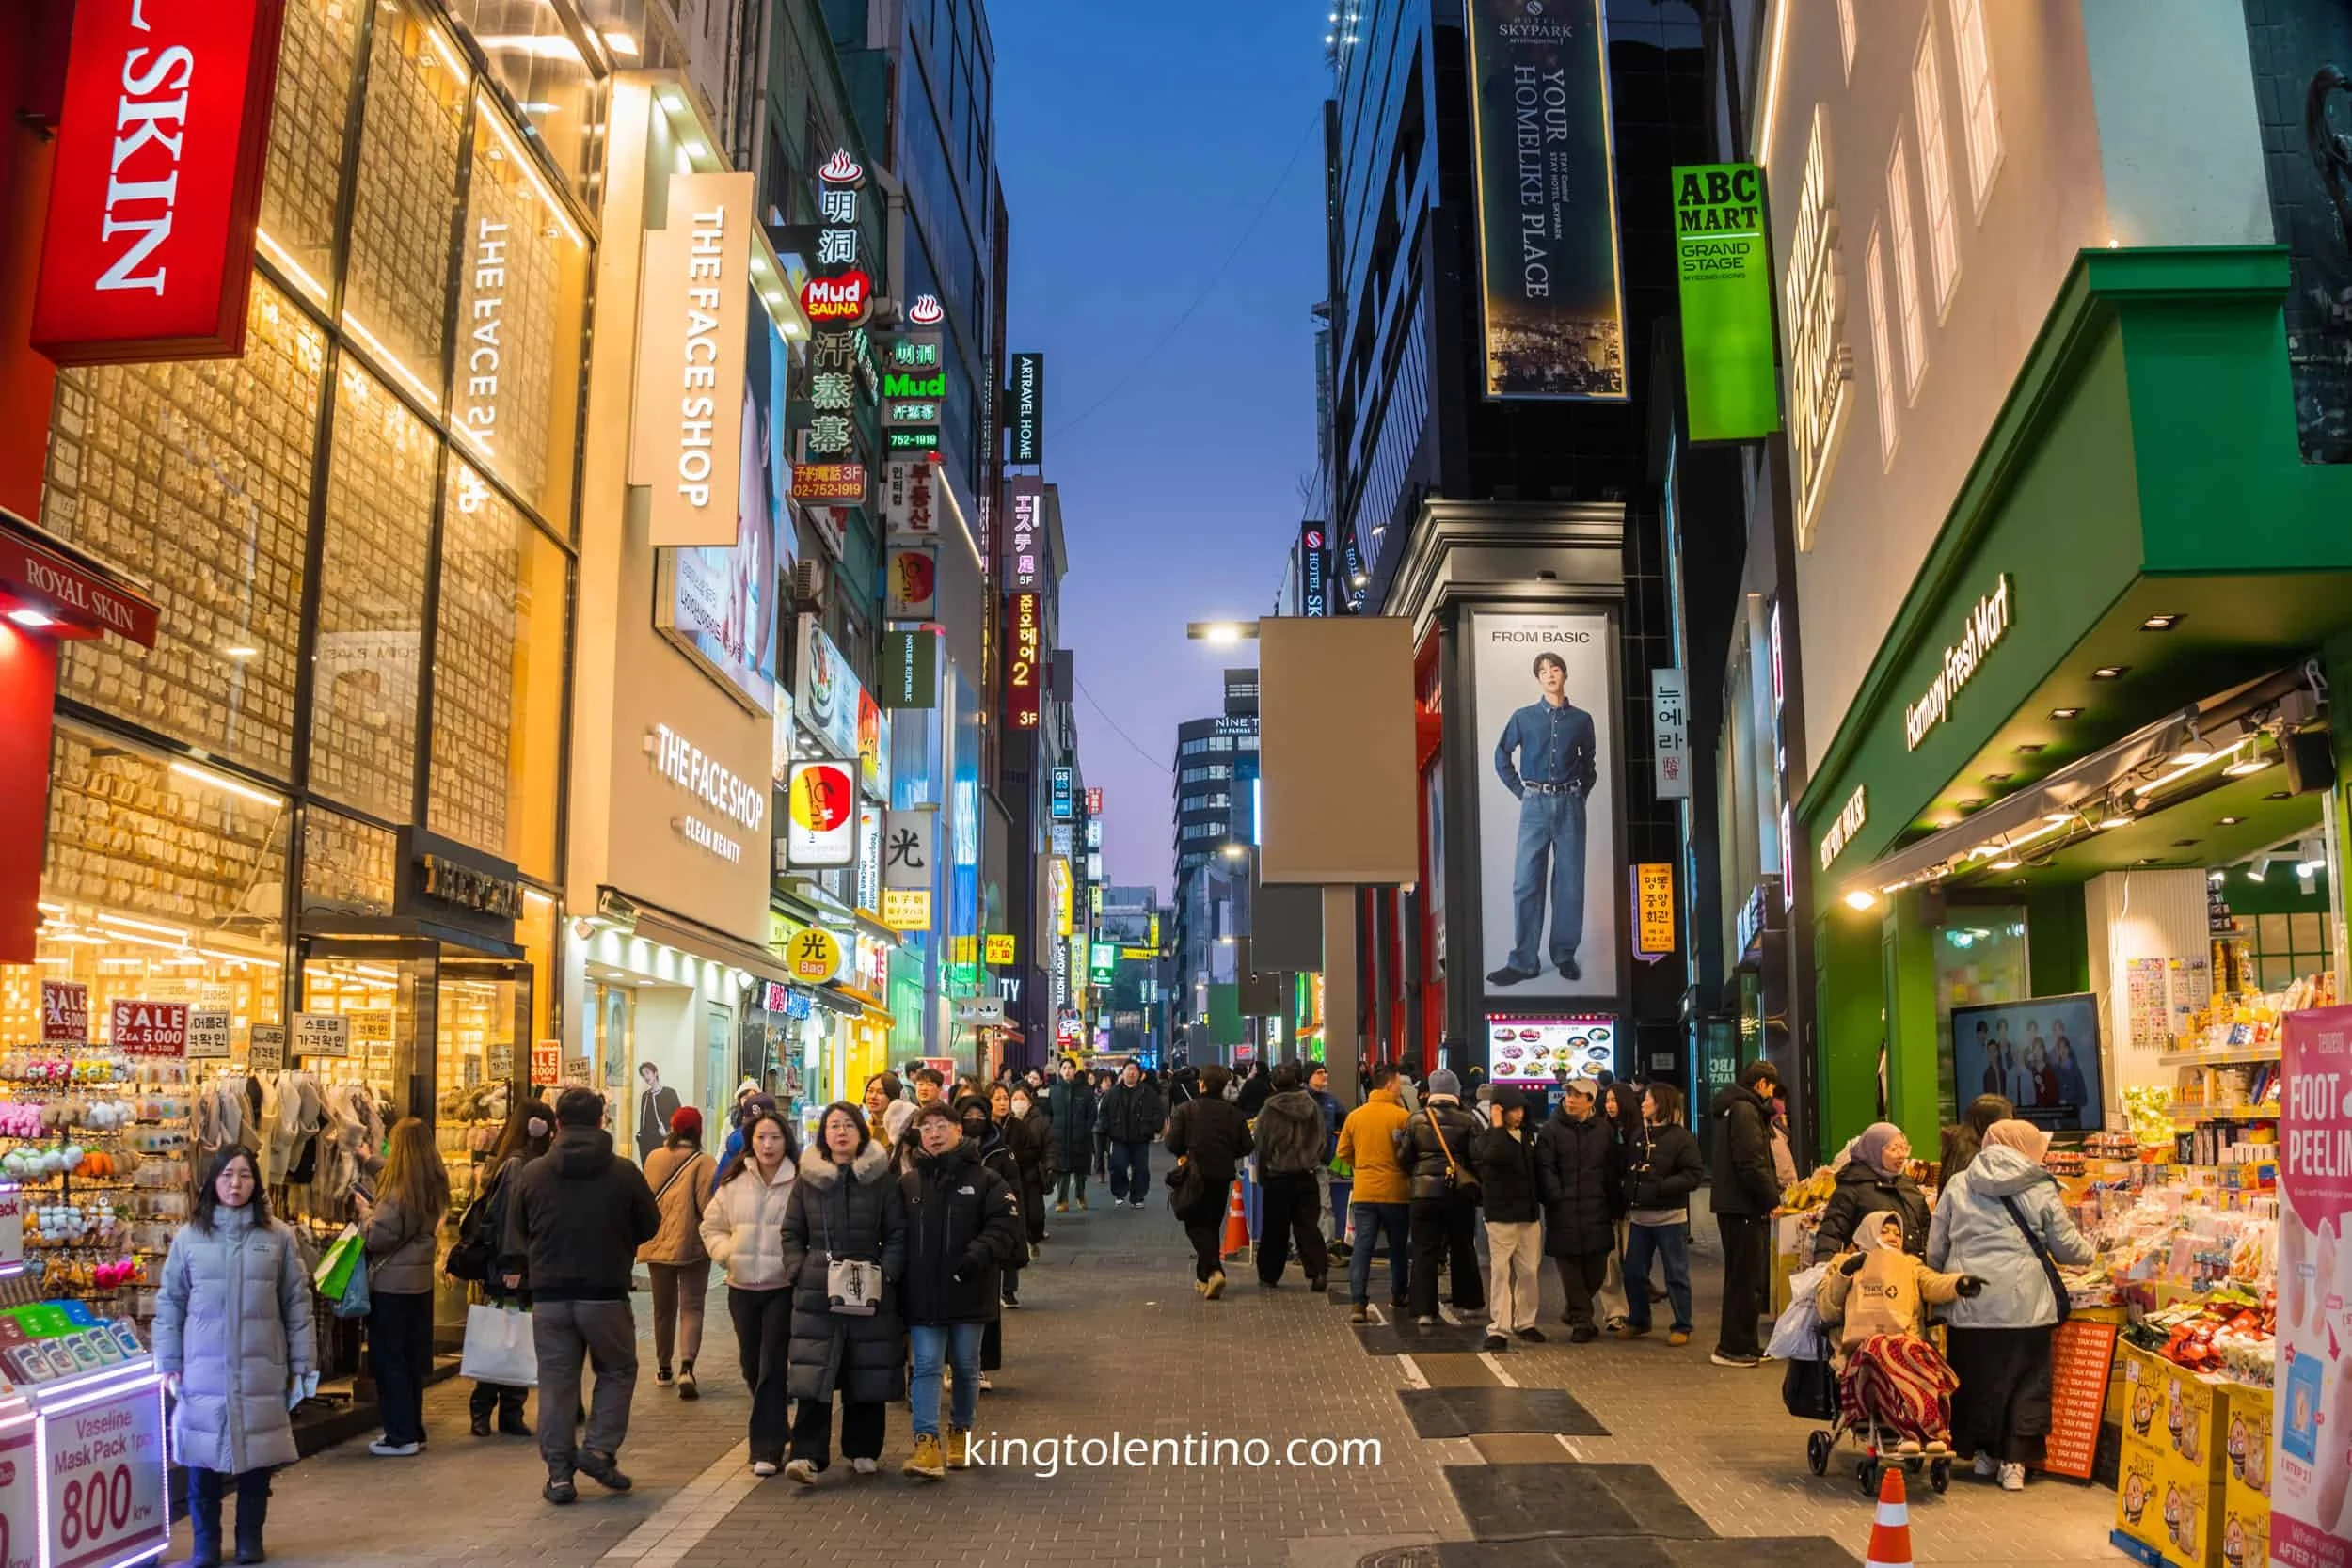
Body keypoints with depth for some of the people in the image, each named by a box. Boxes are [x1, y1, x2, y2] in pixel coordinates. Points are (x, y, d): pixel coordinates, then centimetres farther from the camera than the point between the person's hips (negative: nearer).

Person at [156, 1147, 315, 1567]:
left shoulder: (278, 1237, 1)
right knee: (204, 1457, 4)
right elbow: (169, 1303, 5)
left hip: (261, 1369, 0)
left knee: (257, 1456, 7)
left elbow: (297, 1304, 3)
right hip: (204, 1369, 0)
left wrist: (302, 1364, 1)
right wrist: (169, 1363, 1)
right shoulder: (188, 1237, 1)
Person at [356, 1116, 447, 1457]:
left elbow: (377, 1237, -17)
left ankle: (401, 1437, 5)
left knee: (389, 1360, 2)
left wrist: (365, 1211, 1)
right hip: (421, 1281, 7)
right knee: (412, 1360, 15)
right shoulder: (435, 1185, 3)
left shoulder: (400, 1189, -20)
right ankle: (414, 1431, 22)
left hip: (391, 1284, -7)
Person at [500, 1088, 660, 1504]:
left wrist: (518, 1267, 26)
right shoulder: (624, 1172, -8)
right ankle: (599, 1450, 5)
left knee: (556, 1381, 10)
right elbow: (649, 1227, 3)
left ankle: (559, 1473, 12)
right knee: (617, 1371, 16)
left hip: (549, 1296, 2)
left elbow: (516, 1234, 7)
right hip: (606, 1294, -2)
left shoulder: (533, 1173, -2)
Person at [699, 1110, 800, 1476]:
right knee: (751, 1365, 16)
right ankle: (776, 1428, 37)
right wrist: (728, 1252, -2)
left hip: (782, 1287, -5)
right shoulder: (734, 1183, 3)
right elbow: (712, 1226, 13)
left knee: (773, 1367, -6)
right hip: (741, 1287, 5)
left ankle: (767, 1448, 0)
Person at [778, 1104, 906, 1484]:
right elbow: (791, 1234, 10)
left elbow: (897, 1235, 3)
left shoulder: (881, 1180, 2)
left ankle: (862, 1451, 21)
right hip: (816, 1293, 0)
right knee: (812, 1374, -8)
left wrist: (886, 1272, -10)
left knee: (867, 1374, 8)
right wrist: (799, 1271, -4)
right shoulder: (808, 1180, 6)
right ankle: (807, 1456, -7)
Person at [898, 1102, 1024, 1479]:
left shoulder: (984, 1180, -3)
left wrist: (980, 1255, -24)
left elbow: (1005, 1225, -10)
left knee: (966, 1366, 13)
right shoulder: (908, 1182, 4)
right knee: (926, 1366, -3)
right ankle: (927, 1444, -5)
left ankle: (960, 1432, 31)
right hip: (922, 1293, 1)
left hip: (969, 1292, -1)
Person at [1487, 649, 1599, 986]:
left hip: (1570, 806, 1)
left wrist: (1580, 794, 9)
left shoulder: (1582, 720, 7)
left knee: (1570, 882, 3)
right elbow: (1501, 758, 10)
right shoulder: (1523, 717, 3)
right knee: (1526, 883, -3)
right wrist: (1520, 792, 4)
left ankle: (1565, 955, 13)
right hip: (1535, 806, -1)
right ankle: (1524, 961, 0)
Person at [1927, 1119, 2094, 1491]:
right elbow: (2066, 1247, 8)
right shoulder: (2040, 1190, -1)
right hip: (2025, 1303, -2)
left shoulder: (1957, 1186, 6)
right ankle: (2014, 1462, 6)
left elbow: (1935, 1248, 8)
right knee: (2025, 1380, 8)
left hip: (1969, 1303, 2)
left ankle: (1986, 1453, 22)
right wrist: (2090, 1252, 30)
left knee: (1977, 1378, 13)